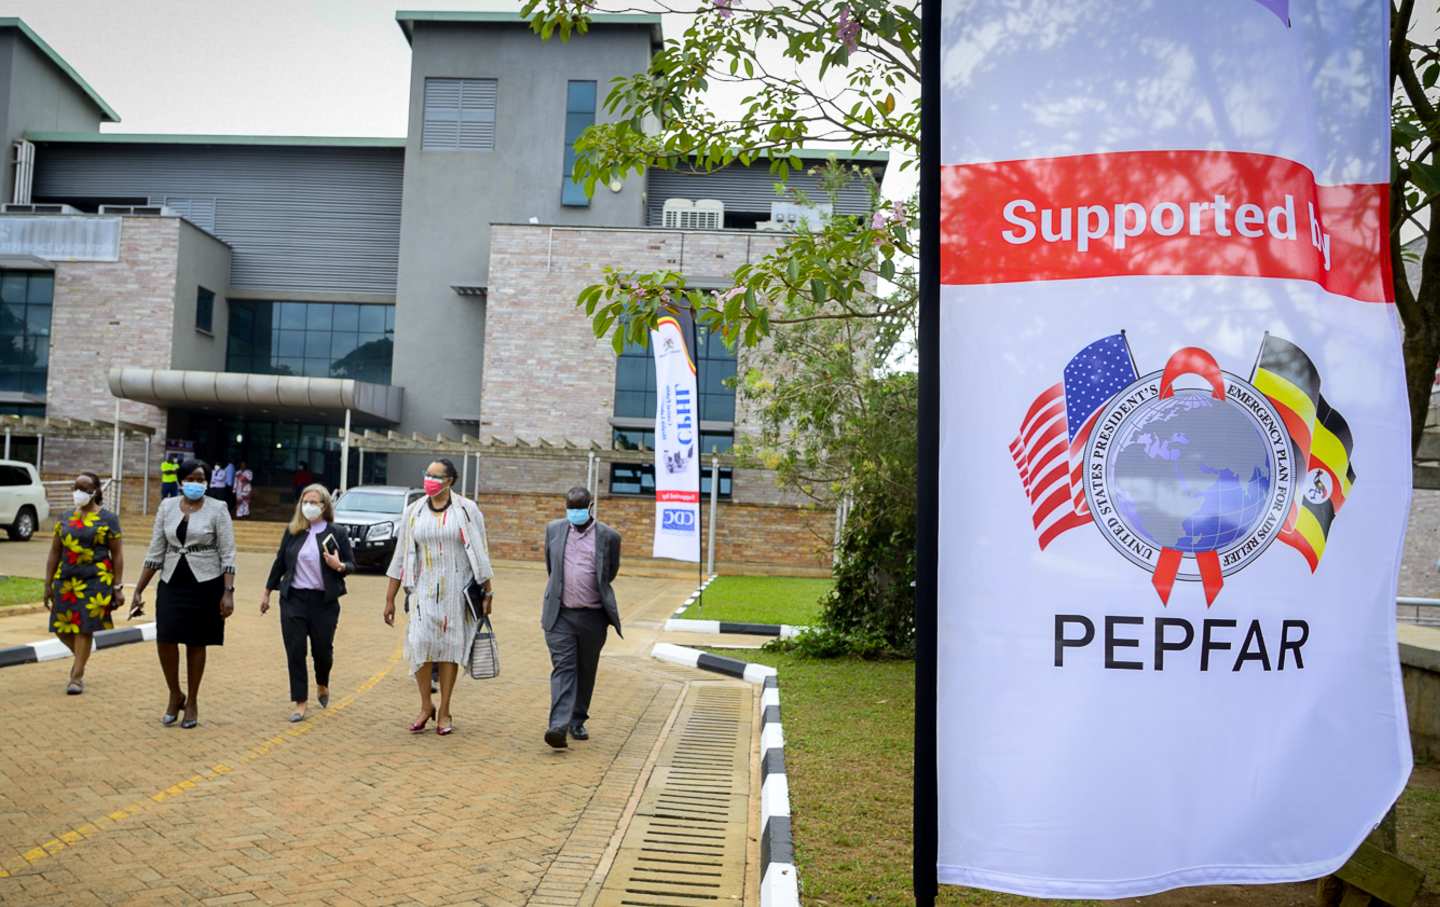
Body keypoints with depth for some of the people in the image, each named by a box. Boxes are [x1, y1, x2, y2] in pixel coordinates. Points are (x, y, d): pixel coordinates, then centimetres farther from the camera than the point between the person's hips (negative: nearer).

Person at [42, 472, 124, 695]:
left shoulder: (107, 519, 0)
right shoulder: (65, 519, 11)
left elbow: (117, 555, -1)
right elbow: (54, 553, 14)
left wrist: (117, 587, -6)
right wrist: (48, 584, 10)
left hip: (95, 580, -4)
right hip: (65, 580, 4)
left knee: (84, 628, -3)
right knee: (61, 627, 5)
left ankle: (77, 676, 8)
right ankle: (82, 656, 33)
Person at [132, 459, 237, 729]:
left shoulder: (217, 509, -4)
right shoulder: (167, 507, 6)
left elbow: (228, 555, -6)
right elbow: (155, 552, 8)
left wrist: (228, 592, -14)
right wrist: (139, 589, 5)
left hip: (205, 585, -3)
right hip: (171, 584, 3)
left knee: (196, 643, 5)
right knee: (165, 640, -7)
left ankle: (192, 702, 21)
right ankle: (175, 695, 16)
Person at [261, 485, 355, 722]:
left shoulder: (336, 534, -2)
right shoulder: (292, 532, 4)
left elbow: (351, 564, 2)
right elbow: (280, 562, 12)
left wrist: (339, 566, -20)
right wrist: (267, 591, 15)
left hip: (324, 602, -1)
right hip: (293, 599, 2)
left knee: (322, 649, 8)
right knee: (295, 652, 0)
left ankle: (322, 685, 39)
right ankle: (300, 703, 10)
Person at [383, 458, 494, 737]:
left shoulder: (467, 510, -1)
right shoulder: (414, 512, 5)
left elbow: (480, 554, 3)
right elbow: (401, 557, 9)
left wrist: (486, 593, 1)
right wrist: (390, 599, 7)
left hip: (456, 589, -1)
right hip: (423, 588, 1)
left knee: (450, 646, 3)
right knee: (419, 643, -11)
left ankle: (444, 711, 17)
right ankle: (425, 706, 9)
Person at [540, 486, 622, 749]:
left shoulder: (608, 536, -1)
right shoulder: (554, 530, 6)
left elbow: (610, 573, 11)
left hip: (593, 616, 0)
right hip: (560, 614, 0)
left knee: (586, 671, 11)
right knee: (563, 668, -9)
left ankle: (577, 722, 26)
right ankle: (559, 726, -17)